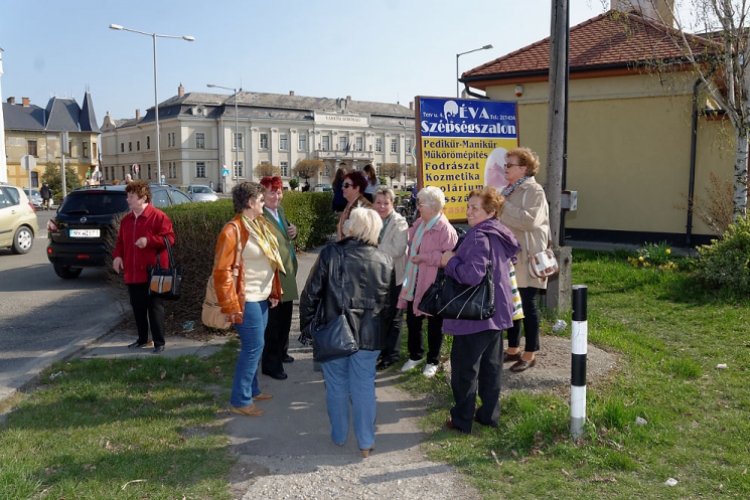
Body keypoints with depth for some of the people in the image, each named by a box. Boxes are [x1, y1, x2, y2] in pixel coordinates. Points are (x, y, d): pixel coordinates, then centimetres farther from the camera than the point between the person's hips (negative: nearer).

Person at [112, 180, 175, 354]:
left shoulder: (158, 216, -9)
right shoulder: (126, 220, 14)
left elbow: (169, 238, -14)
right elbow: (120, 241, 20)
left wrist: (149, 241, -25)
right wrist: (117, 255, 2)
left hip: (152, 273, -7)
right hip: (132, 273, 7)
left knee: (155, 308, -2)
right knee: (137, 308, 14)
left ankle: (159, 342, 6)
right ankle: (142, 339, 28)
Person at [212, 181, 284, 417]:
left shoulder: (260, 225, 10)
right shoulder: (233, 230, -18)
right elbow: (222, 271, -19)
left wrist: (274, 291, 14)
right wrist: (230, 306, -19)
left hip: (262, 297, 9)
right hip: (247, 300, -9)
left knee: (255, 346, 17)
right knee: (254, 347, -5)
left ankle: (251, 389, 31)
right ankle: (240, 400, 6)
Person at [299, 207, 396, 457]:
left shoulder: (331, 253, -11)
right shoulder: (385, 261, -2)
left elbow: (311, 293, -8)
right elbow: (390, 303, 6)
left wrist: (306, 324, 5)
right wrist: (382, 333, 18)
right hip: (369, 335, 2)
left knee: (336, 385, 15)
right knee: (364, 387, 12)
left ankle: (339, 436, 31)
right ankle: (366, 443, 20)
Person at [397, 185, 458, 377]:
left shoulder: (445, 230, -19)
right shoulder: (418, 223, 7)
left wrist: (424, 257, -23)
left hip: (433, 286, -7)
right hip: (414, 283, 8)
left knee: (434, 325, 9)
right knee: (412, 320, 16)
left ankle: (433, 361, 26)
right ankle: (415, 356, 36)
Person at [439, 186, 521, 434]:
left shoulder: (478, 237, -21)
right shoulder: (500, 235, 8)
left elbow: (473, 274, -32)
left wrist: (450, 261, -15)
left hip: (475, 316, -9)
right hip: (497, 312, 9)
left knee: (465, 369, 4)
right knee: (491, 365, 17)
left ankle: (462, 420, 16)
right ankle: (489, 414, 28)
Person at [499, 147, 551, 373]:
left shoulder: (534, 191, -12)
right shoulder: (509, 191, 15)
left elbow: (530, 220, -27)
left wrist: (503, 208, -21)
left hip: (527, 257, -8)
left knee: (528, 305, 0)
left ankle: (530, 354, 11)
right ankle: (513, 349, 25)